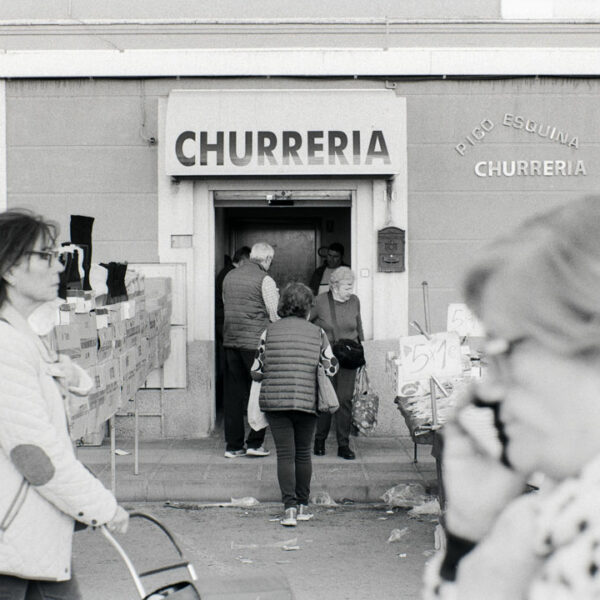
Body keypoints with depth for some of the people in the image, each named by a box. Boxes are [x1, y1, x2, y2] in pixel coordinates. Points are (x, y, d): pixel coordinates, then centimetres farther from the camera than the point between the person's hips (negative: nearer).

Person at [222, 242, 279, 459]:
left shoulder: (229, 277, 12)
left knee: (233, 392, 9)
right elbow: (275, 314, -7)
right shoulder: (265, 280, -9)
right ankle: (255, 442, 2)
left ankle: (233, 445, 11)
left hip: (230, 340, 6)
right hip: (255, 341, -6)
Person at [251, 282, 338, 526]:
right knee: (303, 453, 14)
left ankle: (289, 506, -9)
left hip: (274, 400, 0)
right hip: (307, 402, 1)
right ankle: (303, 505, 23)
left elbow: (256, 372, 2)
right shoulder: (317, 333, 2)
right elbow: (331, 369, 4)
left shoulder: (270, 332, 2)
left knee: (285, 454, 2)